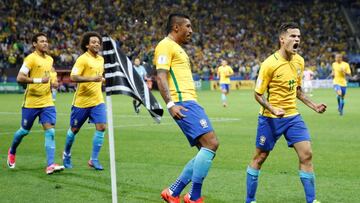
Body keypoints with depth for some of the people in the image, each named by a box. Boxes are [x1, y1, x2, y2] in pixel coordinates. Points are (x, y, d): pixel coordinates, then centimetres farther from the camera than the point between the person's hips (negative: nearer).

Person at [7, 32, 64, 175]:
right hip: (31, 102, -4)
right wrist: (39, 80, -26)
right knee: (25, 131, 12)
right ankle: (12, 152, 41)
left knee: (50, 131, -11)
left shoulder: (50, 59, 10)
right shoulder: (31, 58, -11)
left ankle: (50, 165, -16)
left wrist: (53, 83, 8)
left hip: (47, 102, 5)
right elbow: (20, 78, -19)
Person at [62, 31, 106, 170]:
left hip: (97, 101, 5)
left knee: (101, 127, -10)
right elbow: (73, 77, -23)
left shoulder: (101, 59, 10)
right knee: (74, 129, 8)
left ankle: (94, 159, -1)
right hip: (81, 101, -5)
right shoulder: (83, 59, -12)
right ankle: (66, 155, 33)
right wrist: (92, 78, -31)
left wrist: (102, 80, 10)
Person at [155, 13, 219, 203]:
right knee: (211, 143, -19)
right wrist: (170, 104, -26)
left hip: (190, 102, 10)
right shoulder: (166, 45, -5)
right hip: (183, 102, -10)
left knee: (207, 150, 6)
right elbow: (160, 77, -16)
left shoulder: (177, 48, 26)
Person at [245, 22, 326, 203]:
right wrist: (273, 109, -24)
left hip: (292, 116, 5)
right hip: (270, 118, -5)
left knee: (306, 155, -5)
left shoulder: (299, 61, 3)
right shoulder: (269, 64, -17)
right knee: (260, 157, 5)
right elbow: (258, 94, -10)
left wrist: (313, 105, 9)